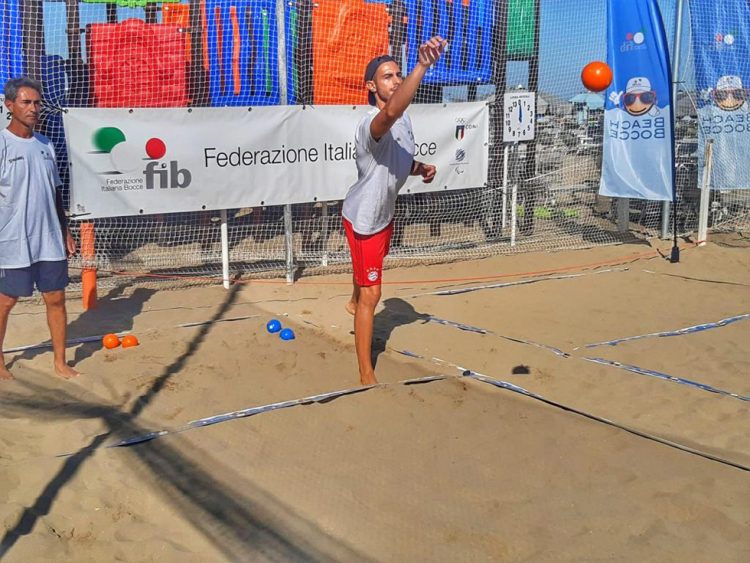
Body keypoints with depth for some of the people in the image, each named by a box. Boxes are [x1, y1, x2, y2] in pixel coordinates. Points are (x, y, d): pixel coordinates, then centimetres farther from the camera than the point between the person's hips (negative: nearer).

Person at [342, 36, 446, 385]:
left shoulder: (404, 121, -3)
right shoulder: (372, 125, -34)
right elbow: (391, 111, -60)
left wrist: (420, 169, -9)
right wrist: (422, 66, -71)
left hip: (384, 213, 9)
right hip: (363, 219, -9)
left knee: (370, 263, 36)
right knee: (371, 294, -6)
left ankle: (355, 303, 69)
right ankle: (366, 376, 3)